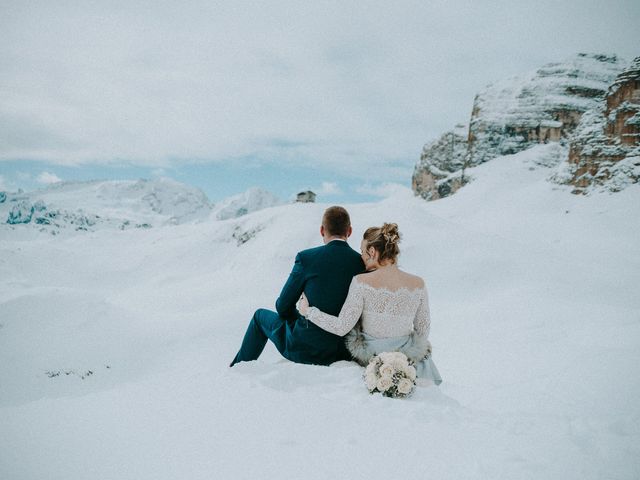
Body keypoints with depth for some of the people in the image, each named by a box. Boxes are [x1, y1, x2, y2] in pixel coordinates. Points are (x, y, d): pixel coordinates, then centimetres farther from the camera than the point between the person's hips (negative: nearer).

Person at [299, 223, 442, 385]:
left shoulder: (362, 282, -18)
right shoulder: (418, 284, -10)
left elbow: (341, 327, -16)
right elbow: (423, 330, -1)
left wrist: (308, 310, -3)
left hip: (370, 355, -1)